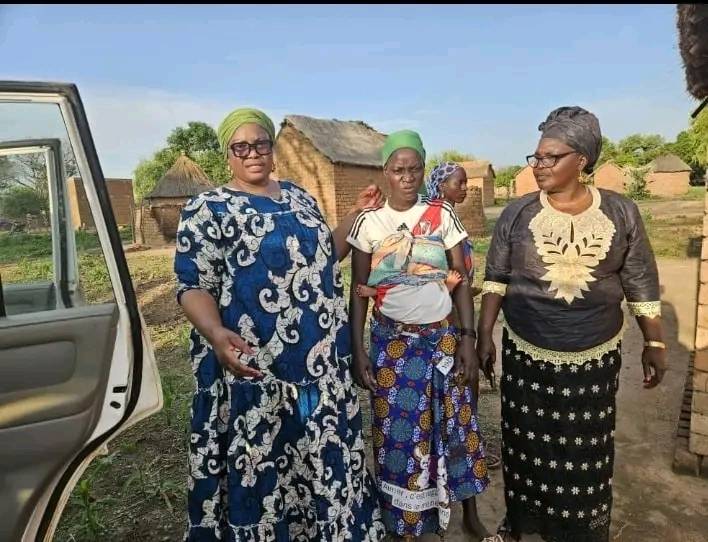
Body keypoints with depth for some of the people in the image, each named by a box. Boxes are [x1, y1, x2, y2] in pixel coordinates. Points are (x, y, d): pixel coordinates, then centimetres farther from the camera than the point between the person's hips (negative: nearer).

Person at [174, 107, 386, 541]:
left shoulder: (298, 196, 12)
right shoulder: (208, 209, -5)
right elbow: (193, 287, -11)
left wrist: (358, 215, 9)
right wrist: (216, 333, -30)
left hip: (324, 360, 6)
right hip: (255, 368, -5)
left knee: (327, 458, 18)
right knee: (261, 469, 8)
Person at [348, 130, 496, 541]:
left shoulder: (443, 216, -1)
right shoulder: (369, 222, -3)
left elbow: (462, 281, 0)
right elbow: (358, 291, -1)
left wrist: (468, 338, -6)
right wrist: (358, 350, -5)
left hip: (443, 337, 1)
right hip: (392, 341, 0)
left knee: (457, 423, 11)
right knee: (398, 431, 8)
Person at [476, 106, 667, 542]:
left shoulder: (621, 213, -3)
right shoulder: (517, 214, -5)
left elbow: (642, 287, 3)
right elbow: (495, 280, -1)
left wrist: (655, 344, 6)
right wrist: (484, 335, -3)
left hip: (595, 359, 0)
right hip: (526, 356, 0)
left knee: (586, 452, 14)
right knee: (527, 445, 14)